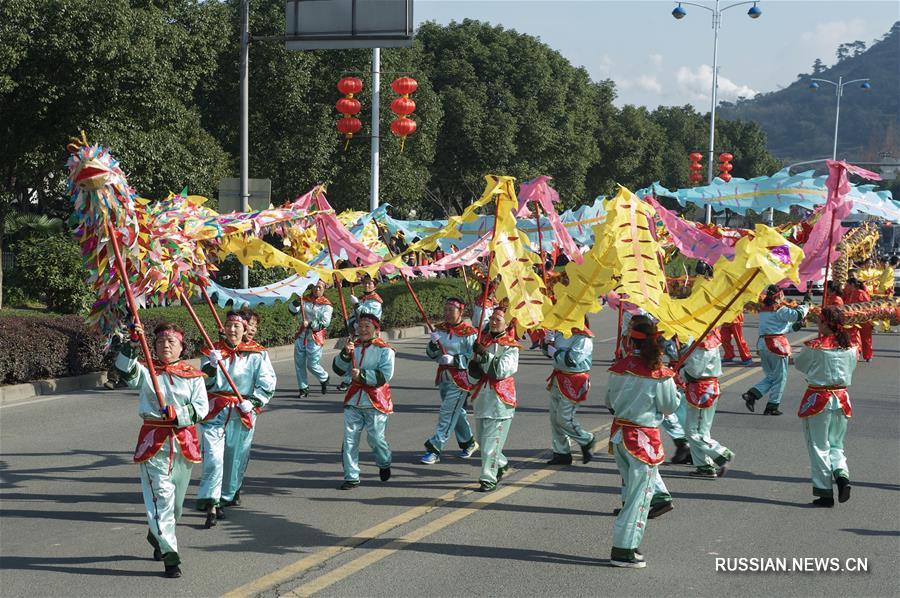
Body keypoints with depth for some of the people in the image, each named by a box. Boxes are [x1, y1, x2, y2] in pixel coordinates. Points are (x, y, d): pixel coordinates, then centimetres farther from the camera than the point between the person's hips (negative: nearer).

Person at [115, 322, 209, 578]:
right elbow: (124, 369, -17)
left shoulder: (193, 376, 7)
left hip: (184, 442, 3)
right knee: (161, 497, -12)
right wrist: (133, 344, -30)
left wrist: (178, 415, -19)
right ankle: (170, 556, -12)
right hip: (154, 442, -3)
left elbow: (202, 407, -3)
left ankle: (157, 536, 43)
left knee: (177, 499, 15)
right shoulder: (145, 372, 4)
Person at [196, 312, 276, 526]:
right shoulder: (212, 351, 8)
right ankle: (211, 502, -15)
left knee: (236, 457, 9)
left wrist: (253, 401, -11)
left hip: (243, 412, 1)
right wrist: (211, 365, -18)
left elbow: (267, 383, 2)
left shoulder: (256, 354, 4)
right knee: (213, 456, -13)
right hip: (215, 411, -1)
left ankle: (227, 496, 29)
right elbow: (204, 382, 0)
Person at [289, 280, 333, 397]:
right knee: (299, 363, 3)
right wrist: (295, 303, -25)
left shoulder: (326, 305, -4)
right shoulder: (305, 300, 7)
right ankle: (303, 388, 14)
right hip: (301, 336, 4)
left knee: (312, 365, -3)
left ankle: (324, 378, 27)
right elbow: (292, 310, -4)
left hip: (315, 338, -4)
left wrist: (310, 324, -26)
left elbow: (325, 323, -13)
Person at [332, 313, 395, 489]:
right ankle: (351, 477, 4)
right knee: (350, 439, -2)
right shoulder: (354, 347, 9)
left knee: (376, 438, 2)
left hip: (376, 402, -4)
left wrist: (362, 375, -24)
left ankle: (384, 464, 33)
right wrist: (345, 354, -15)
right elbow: (338, 369, 2)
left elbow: (385, 375, -16)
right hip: (353, 402, 4)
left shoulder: (384, 350, -5)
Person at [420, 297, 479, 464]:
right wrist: (433, 344, -14)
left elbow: (473, 358, -14)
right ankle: (468, 443, 36)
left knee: (447, 414, -8)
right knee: (457, 413, 19)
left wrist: (454, 360, -24)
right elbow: (431, 355, 6)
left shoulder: (469, 333, -12)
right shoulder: (440, 329, 7)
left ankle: (434, 449, -7)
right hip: (443, 376, 7)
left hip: (460, 379, -7)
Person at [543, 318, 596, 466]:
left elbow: (572, 359, -27)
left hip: (574, 382, -8)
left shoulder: (583, 339, -16)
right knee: (555, 417, 8)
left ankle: (587, 441, 16)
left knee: (564, 418, -7)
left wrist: (554, 352, -14)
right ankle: (561, 453, 17)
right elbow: (547, 351, 17)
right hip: (559, 380, 8)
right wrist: (548, 342, -5)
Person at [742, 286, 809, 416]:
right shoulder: (780, 310, -9)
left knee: (770, 376, 18)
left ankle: (751, 395, -2)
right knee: (780, 377, 5)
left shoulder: (763, 310, 16)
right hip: (777, 344, -7)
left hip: (762, 343, 7)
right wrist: (805, 306, 4)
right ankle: (772, 407, 4)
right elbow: (798, 315, -16)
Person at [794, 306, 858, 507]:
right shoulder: (850, 348, -2)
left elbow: (799, 364, 2)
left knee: (819, 446, 6)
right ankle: (841, 473, -7)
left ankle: (825, 492, 7)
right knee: (836, 444, 19)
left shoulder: (814, 347, -15)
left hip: (818, 399, -4)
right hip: (841, 399, 4)